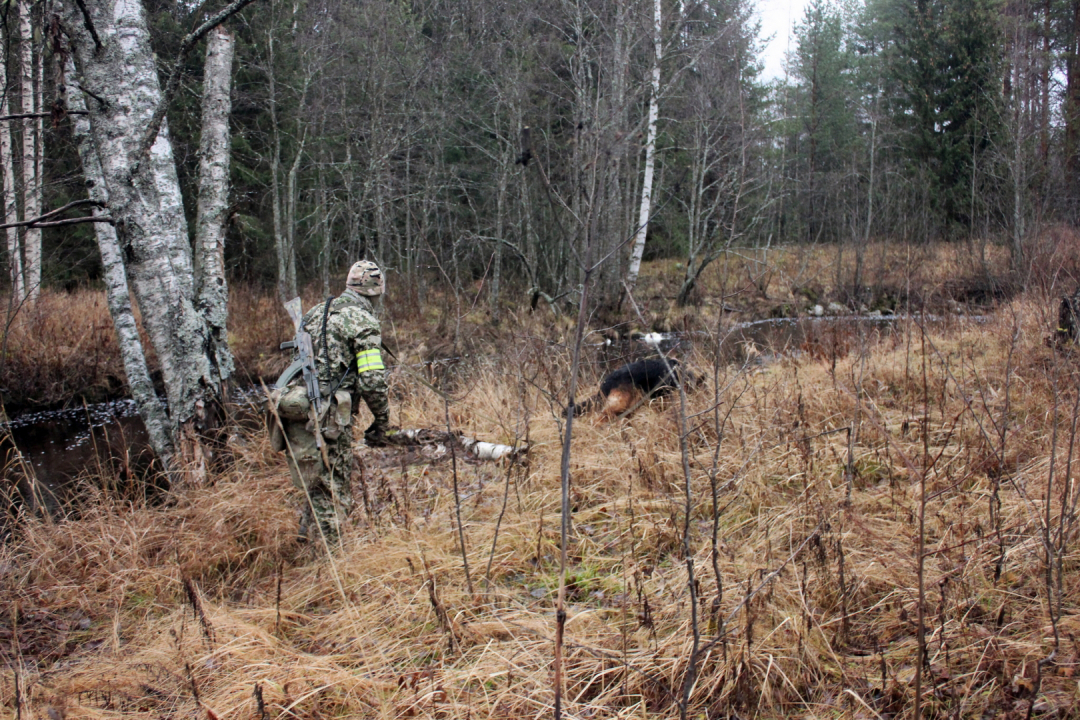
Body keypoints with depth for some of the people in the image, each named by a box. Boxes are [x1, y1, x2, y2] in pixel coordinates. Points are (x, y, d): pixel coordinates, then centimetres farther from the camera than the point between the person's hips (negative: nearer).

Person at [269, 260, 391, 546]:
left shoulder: (316, 312, 17)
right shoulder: (363, 321, -6)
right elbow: (371, 381, -12)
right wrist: (382, 420, 0)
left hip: (292, 402, 7)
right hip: (325, 416, -7)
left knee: (312, 488, 19)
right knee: (333, 494, 2)